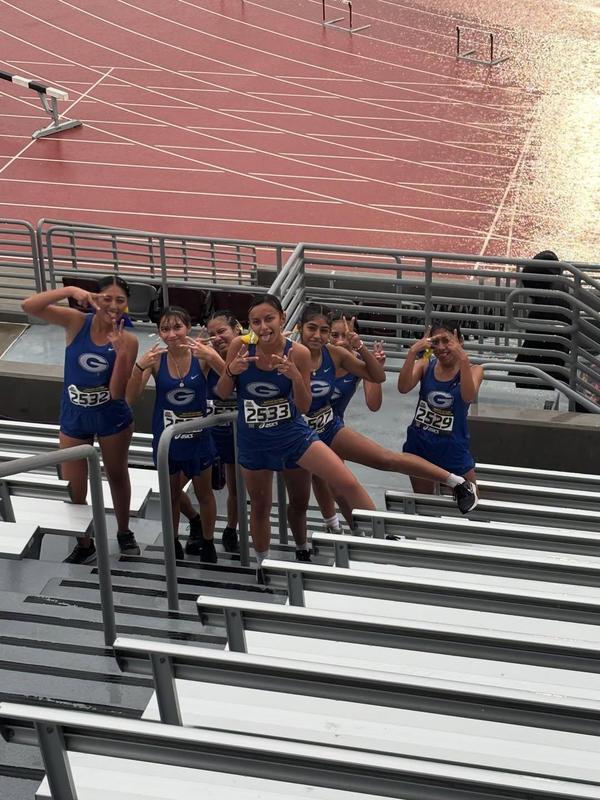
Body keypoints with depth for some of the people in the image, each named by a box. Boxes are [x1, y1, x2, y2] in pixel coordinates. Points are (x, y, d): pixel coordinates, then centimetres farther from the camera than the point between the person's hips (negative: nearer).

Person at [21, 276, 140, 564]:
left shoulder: (128, 340, -15)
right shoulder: (77, 322, -14)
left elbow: (117, 393, -19)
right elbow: (29, 306, -26)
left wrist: (121, 353, -31)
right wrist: (70, 291, -36)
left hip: (112, 419, -1)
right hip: (73, 418, 1)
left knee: (117, 476, 21)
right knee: (73, 489, 8)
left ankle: (124, 533, 45)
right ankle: (84, 544, 32)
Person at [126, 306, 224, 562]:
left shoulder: (201, 354, -17)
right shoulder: (156, 359, -15)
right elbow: (131, 398, -16)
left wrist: (210, 356, -44)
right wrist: (140, 366, -33)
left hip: (198, 436, -1)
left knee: (204, 493, 19)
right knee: (171, 494, 21)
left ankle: (207, 543, 40)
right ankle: (173, 542, 41)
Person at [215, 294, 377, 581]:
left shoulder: (298, 353, -16)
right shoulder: (240, 346, -14)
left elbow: (304, 407, -10)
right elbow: (223, 394, -4)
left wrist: (295, 376, -29)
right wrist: (231, 370, -25)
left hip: (292, 433, -1)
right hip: (253, 440, 1)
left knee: (348, 484, -14)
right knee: (260, 506, 18)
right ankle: (263, 564, 40)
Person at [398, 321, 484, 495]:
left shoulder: (473, 370, -7)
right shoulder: (425, 365, -3)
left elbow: (468, 397, -28)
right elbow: (403, 388, -20)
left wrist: (463, 359, -37)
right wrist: (413, 353, -30)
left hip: (453, 448, -2)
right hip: (419, 445, 2)